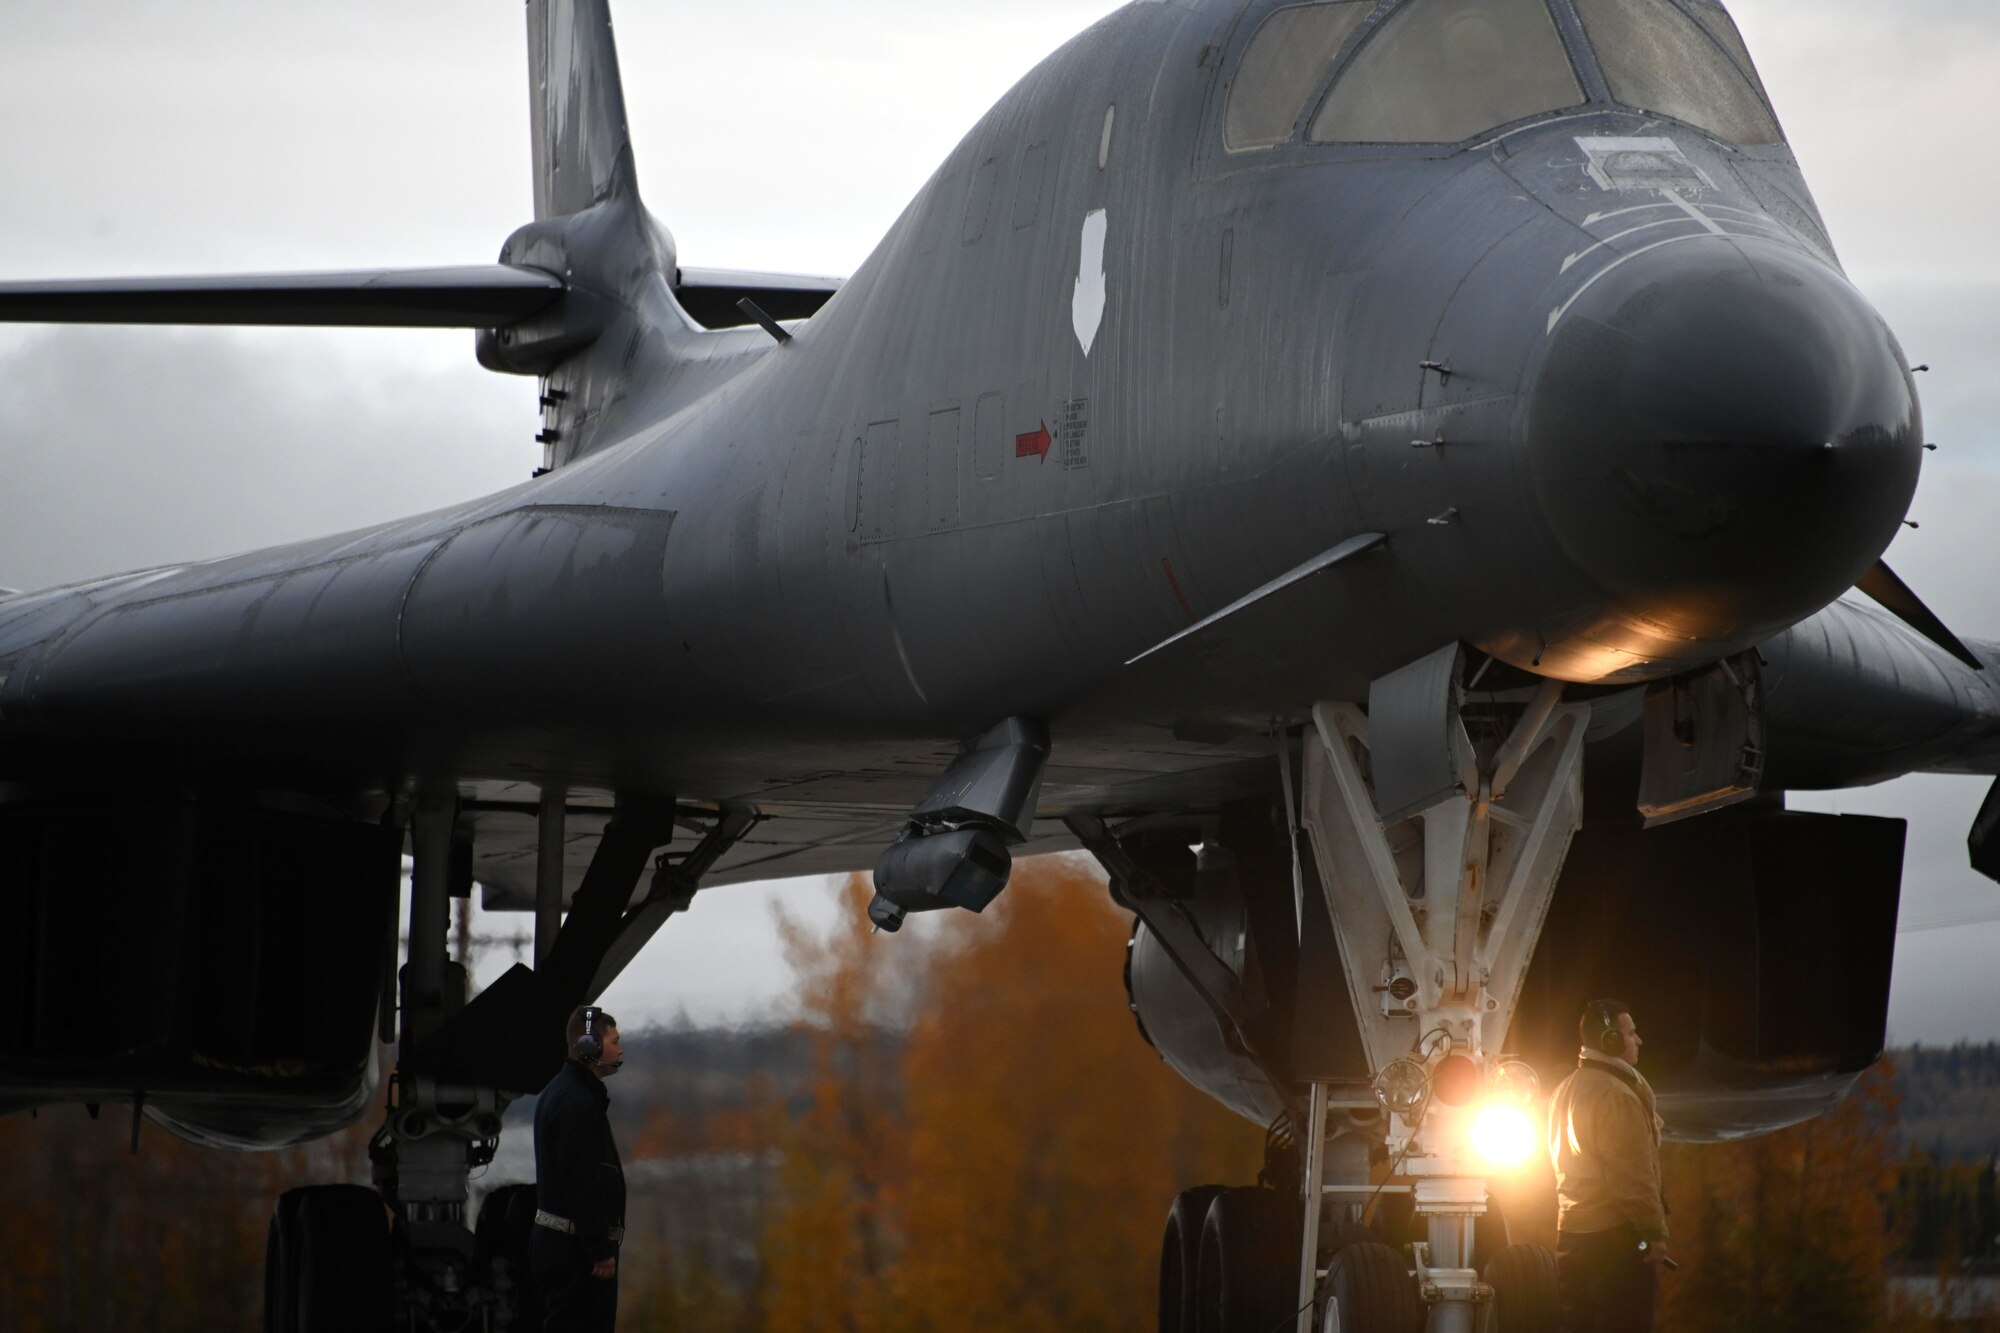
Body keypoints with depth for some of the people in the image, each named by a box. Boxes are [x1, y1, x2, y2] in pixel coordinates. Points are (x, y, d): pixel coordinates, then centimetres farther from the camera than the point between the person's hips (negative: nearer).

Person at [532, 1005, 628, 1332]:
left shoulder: (560, 1093, 16)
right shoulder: (577, 1102, -17)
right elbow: (582, 1181, -22)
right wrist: (601, 1250, -21)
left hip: (555, 1240, 11)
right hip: (577, 1245, -11)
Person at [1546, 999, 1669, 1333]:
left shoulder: (1566, 1091, 13)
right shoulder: (1616, 1095, -17)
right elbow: (1634, 1176, -19)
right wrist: (1655, 1233, -13)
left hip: (1571, 1234, 9)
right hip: (1616, 1236, -9)